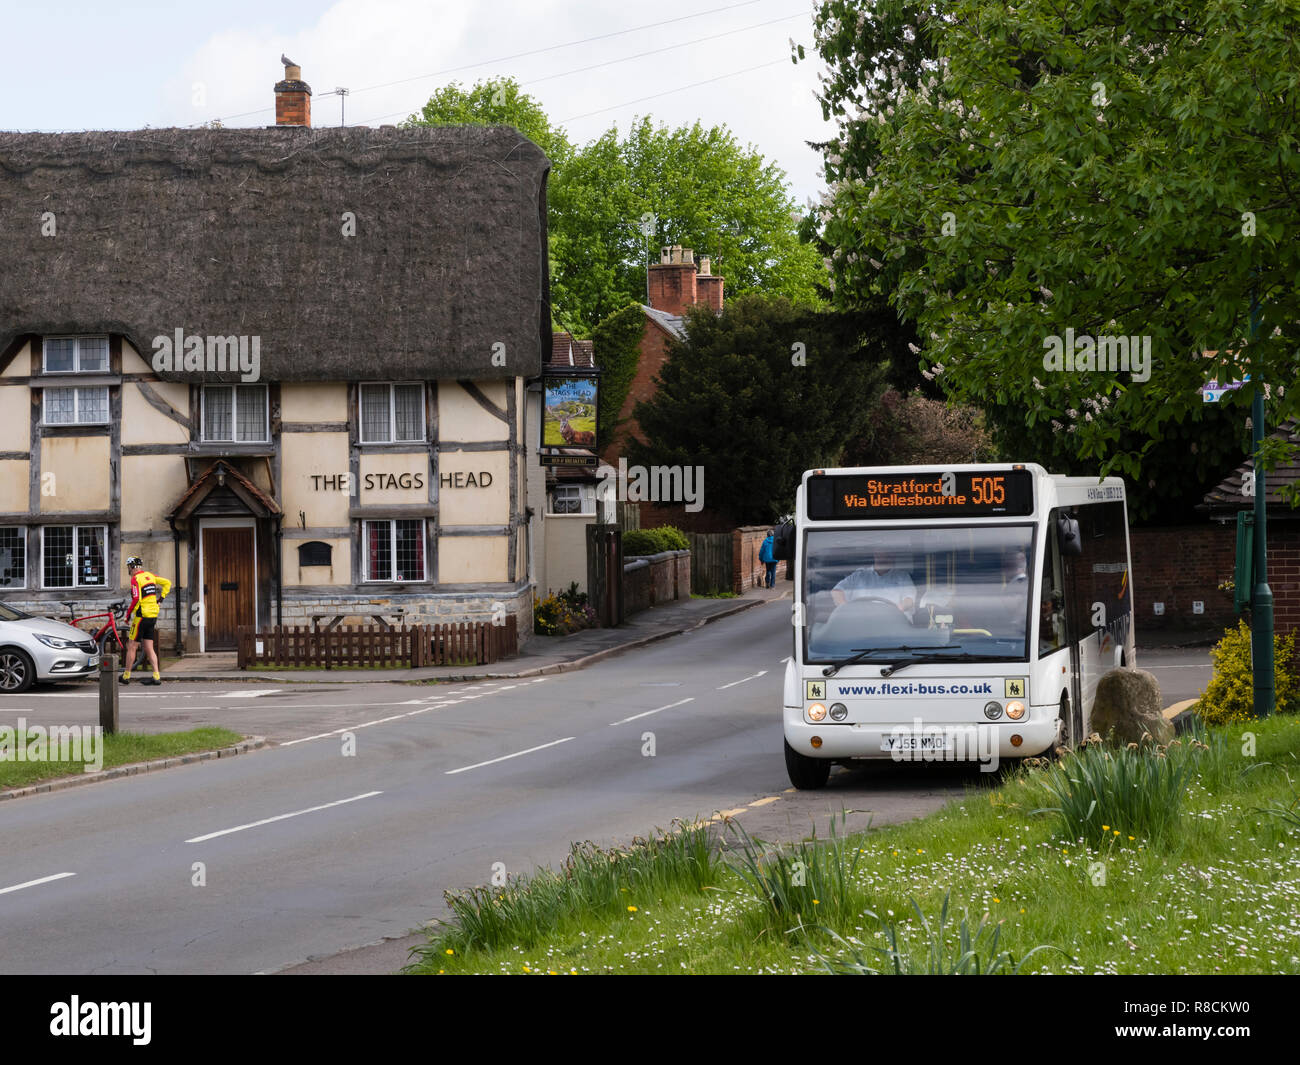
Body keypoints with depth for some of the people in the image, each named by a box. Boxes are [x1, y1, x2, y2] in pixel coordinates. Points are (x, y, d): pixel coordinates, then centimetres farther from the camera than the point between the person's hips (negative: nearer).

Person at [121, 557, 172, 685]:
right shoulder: (150, 576, 10)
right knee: (149, 648, 10)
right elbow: (167, 583, 16)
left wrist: (128, 614, -11)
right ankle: (156, 676, 2)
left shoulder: (136, 579, -13)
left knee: (131, 647, 3)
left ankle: (126, 676, 10)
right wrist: (161, 597, 14)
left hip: (142, 616, -8)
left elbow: (136, 599, -22)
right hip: (153, 616, 8)